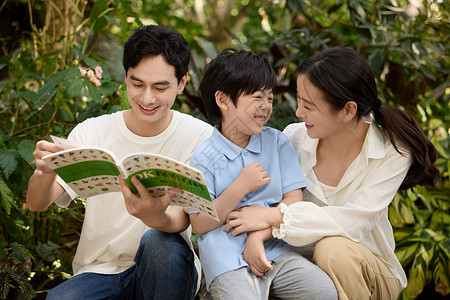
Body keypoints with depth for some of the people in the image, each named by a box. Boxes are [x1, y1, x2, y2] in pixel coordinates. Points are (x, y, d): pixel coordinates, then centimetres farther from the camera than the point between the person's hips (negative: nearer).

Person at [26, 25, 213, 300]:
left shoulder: (200, 137, -7)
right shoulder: (92, 133, -2)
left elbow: (184, 219, -19)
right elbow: (36, 204, -10)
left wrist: (157, 218, -45)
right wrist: (46, 171, -35)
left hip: (166, 272, 0)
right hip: (99, 272, 1)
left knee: (160, 242, -34)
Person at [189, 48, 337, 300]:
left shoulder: (277, 142, 8)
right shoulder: (205, 157, -2)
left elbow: (293, 200, 2)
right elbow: (200, 225, -5)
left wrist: (259, 235, -13)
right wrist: (240, 187, -12)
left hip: (275, 248, 4)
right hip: (228, 258, -3)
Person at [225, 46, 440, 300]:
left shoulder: (393, 152, -16)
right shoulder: (295, 137, -9)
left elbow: (355, 221, -25)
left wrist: (274, 216, -28)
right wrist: (255, 234, -30)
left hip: (368, 268, -2)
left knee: (333, 248, -35)